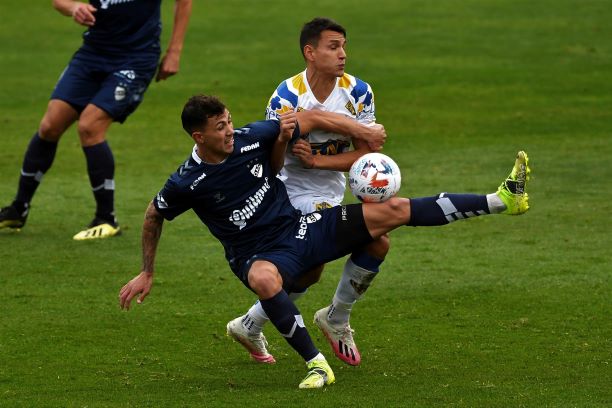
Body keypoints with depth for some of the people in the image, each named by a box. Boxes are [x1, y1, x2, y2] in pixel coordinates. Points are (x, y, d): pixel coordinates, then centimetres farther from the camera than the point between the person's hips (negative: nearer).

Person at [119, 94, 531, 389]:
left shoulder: (252, 138, -9)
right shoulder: (187, 182, -16)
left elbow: (313, 118, 2)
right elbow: (154, 217, 3)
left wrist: (363, 131, -8)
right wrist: (147, 273, 9)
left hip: (299, 226, 4)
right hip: (260, 255, -4)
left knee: (392, 210, -3)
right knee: (263, 279, -44)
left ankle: (503, 200, -1)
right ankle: (316, 364, -32)